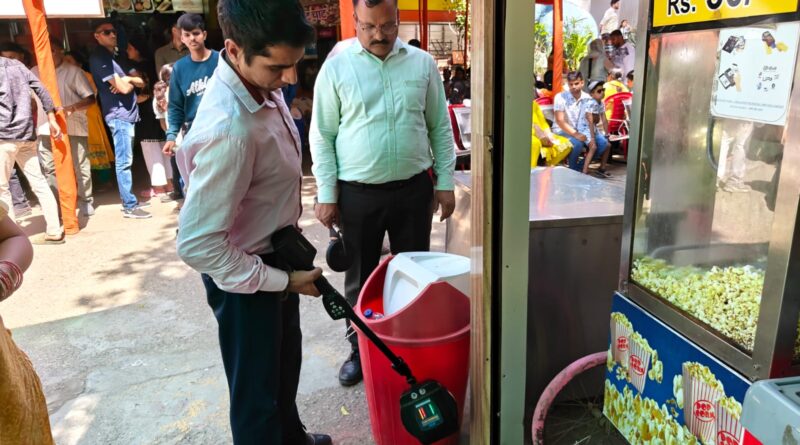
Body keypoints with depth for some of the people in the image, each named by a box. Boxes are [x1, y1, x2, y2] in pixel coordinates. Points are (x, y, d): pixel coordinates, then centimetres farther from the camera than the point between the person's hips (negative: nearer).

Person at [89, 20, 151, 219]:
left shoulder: (115, 55, 19)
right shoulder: (100, 58, -9)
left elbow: (141, 82, 12)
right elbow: (123, 88, -16)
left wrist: (127, 80, -8)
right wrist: (130, 80, 6)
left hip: (127, 113, 9)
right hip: (119, 115, -9)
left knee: (125, 161, 12)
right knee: (124, 162, -8)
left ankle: (129, 200, 19)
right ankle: (129, 206, -6)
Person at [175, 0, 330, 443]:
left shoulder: (261, 84, -5)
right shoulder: (227, 130, -35)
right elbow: (197, 244, -31)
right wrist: (282, 280, -23)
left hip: (275, 256, 9)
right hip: (244, 278, -9)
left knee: (286, 358, 29)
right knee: (256, 389, 12)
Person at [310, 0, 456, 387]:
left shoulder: (422, 63, 3)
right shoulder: (336, 68, -3)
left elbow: (440, 127, 7)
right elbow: (322, 137, -1)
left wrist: (445, 182, 3)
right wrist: (326, 194, -5)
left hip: (413, 188, 2)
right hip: (357, 192, -1)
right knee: (360, 277, 12)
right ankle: (360, 348, 31)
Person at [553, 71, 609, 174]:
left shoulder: (588, 99, -1)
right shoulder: (560, 97, -13)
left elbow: (589, 121, -5)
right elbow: (560, 121, -17)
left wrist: (592, 139, -20)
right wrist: (575, 134, -27)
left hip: (581, 130, 5)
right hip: (563, 130, -5)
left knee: (602, 143, -15)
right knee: (577, 143, -34)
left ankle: (583, 168, -3)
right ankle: (573, 169, -8)